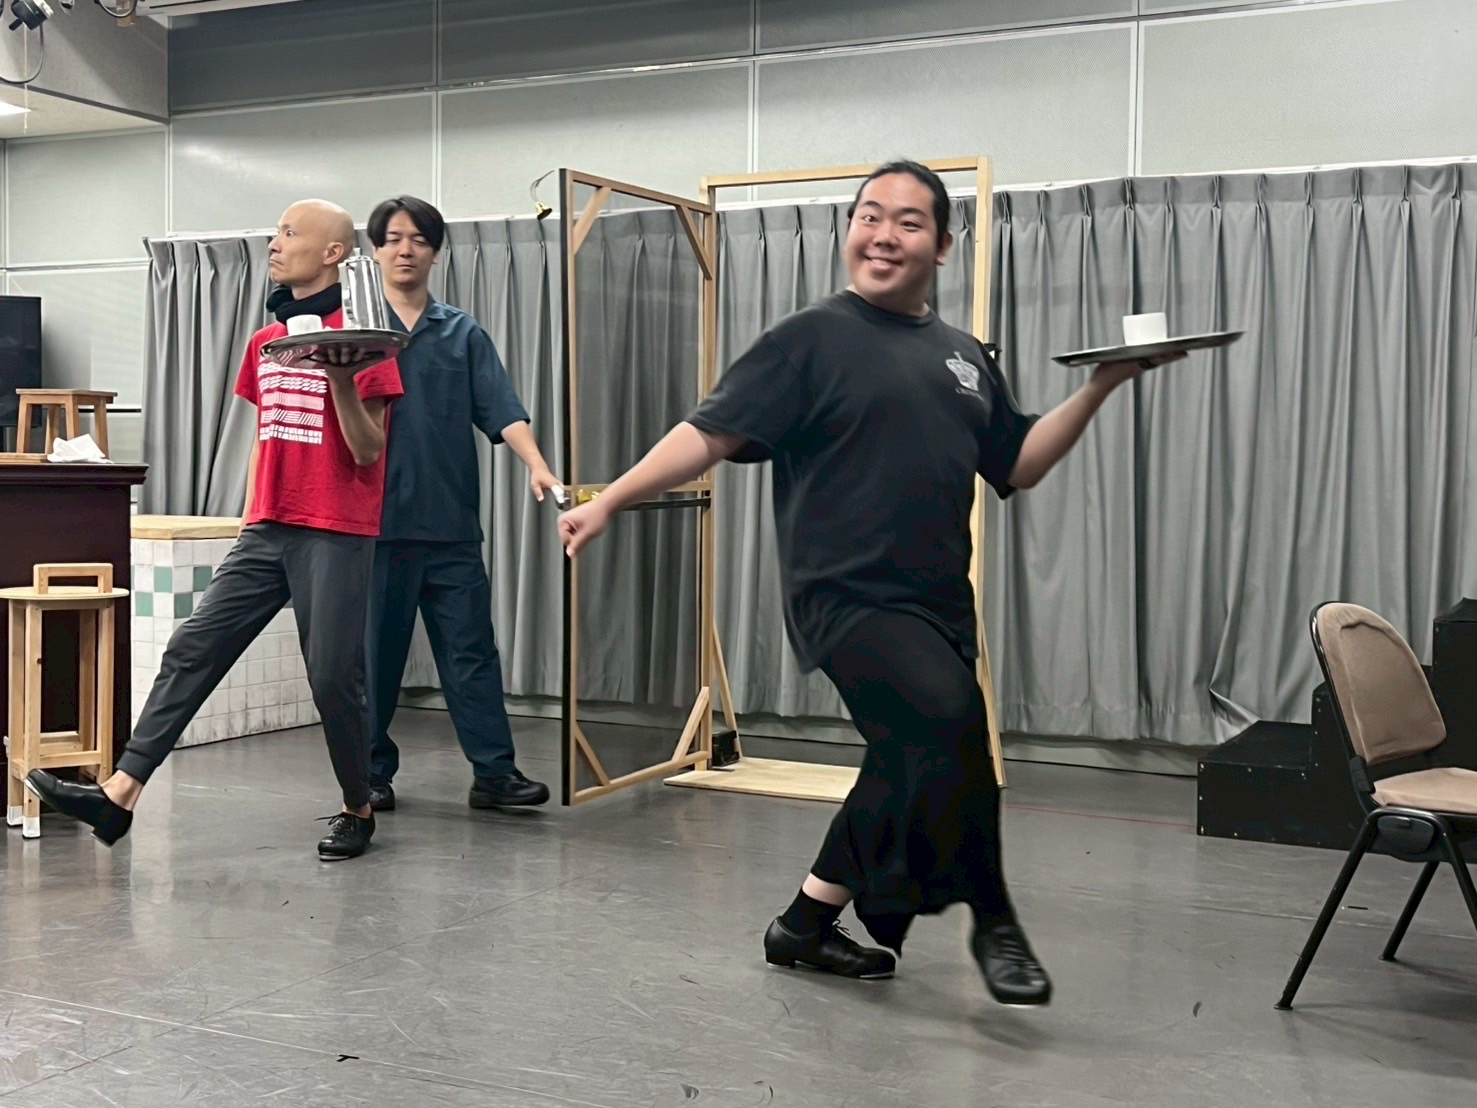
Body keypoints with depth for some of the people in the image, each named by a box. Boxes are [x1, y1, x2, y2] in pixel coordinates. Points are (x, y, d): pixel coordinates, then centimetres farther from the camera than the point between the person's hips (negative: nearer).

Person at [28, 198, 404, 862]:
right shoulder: (264, 341, 15)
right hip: (266, 532, 7)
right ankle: (120, 795, 0)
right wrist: (250, 519, 20)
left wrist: (342, 382, -23)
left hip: (337, 534, -7)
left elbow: (369, 451, -9)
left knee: (333, 677, -3)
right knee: (192, 651, 0)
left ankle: (358, 810, 17)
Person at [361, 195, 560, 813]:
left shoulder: (463, 334, 10)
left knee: (471, 650, 1)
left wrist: (536, 466, -17)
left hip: (451, 524, 1)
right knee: (374, 654, 6)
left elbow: (501, 409, 0)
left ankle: (494, 772, 3)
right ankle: (372, 773, 17)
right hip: (376, 521, -1)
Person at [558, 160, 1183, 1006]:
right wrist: (609, 501, -13)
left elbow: (1017, 465, 17)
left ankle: (807, 923, 29)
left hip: (939, 606, 7)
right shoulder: (812, 340, -2)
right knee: (947, 717, -27)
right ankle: (995, 922, -10)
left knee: (912, 773, 12)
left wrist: (1102, 386, 7)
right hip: (846, 594, -7)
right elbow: (712, 433, -6)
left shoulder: (965, 357, 15)